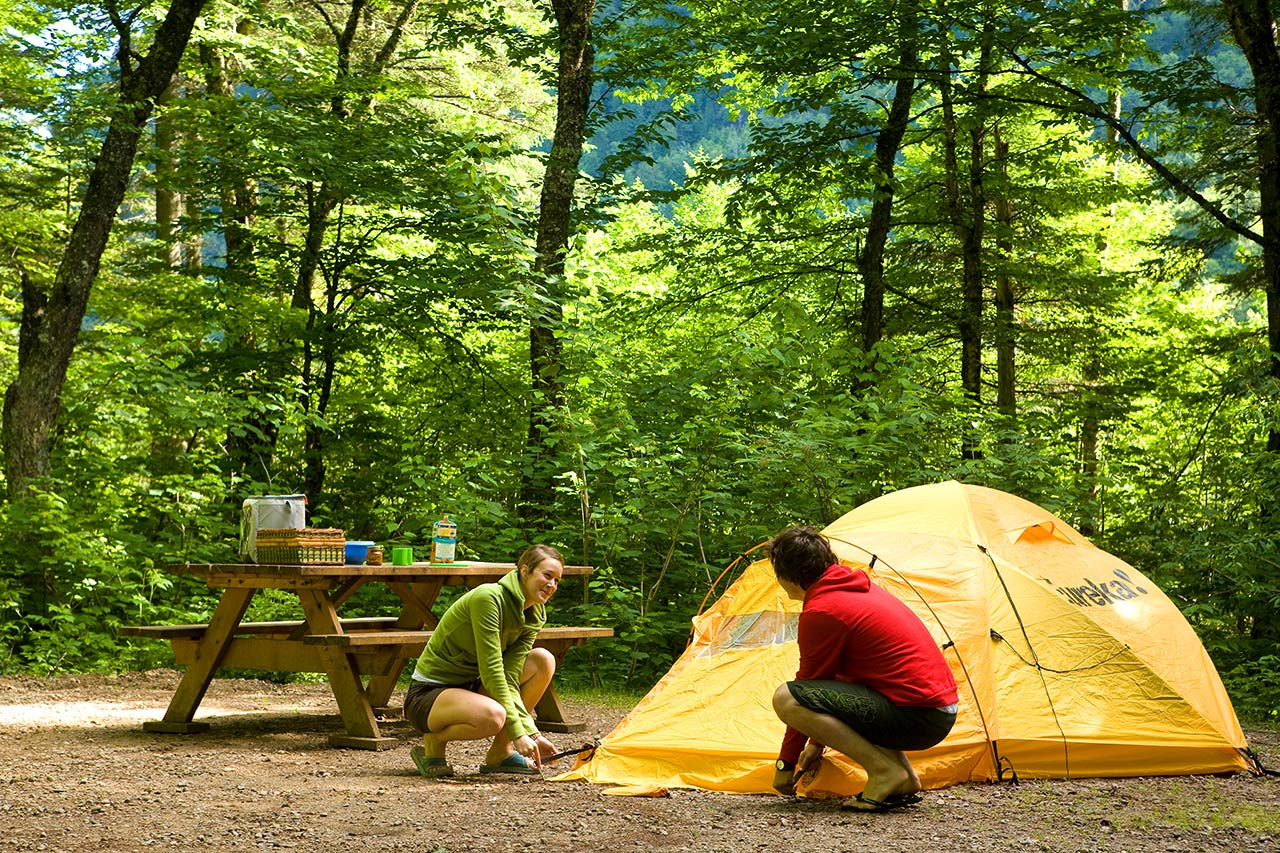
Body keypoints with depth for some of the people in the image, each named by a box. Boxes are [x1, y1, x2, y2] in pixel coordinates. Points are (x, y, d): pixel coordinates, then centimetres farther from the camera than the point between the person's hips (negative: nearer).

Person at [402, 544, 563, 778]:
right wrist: (518, 733, -27)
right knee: (492, 715, -37)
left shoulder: (534, 616, 2)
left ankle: (500, 752, 0)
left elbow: (510, 679, -6)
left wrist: (532, 734, -18)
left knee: (543, 661, -4)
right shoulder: (488, 598, -22)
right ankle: (433, 743, -7)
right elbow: (491, 670, -26)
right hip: (428, 694, -8)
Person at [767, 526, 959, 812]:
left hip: (916, 716, -9)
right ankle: (905, 780, 15)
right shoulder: (860, 588, 19)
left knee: (786, 698, -13)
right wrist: (817, 743, 30)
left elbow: (809, 683, -1)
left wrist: (786, 764, 10)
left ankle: (885, 771, -12)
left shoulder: (819, 613, -10)